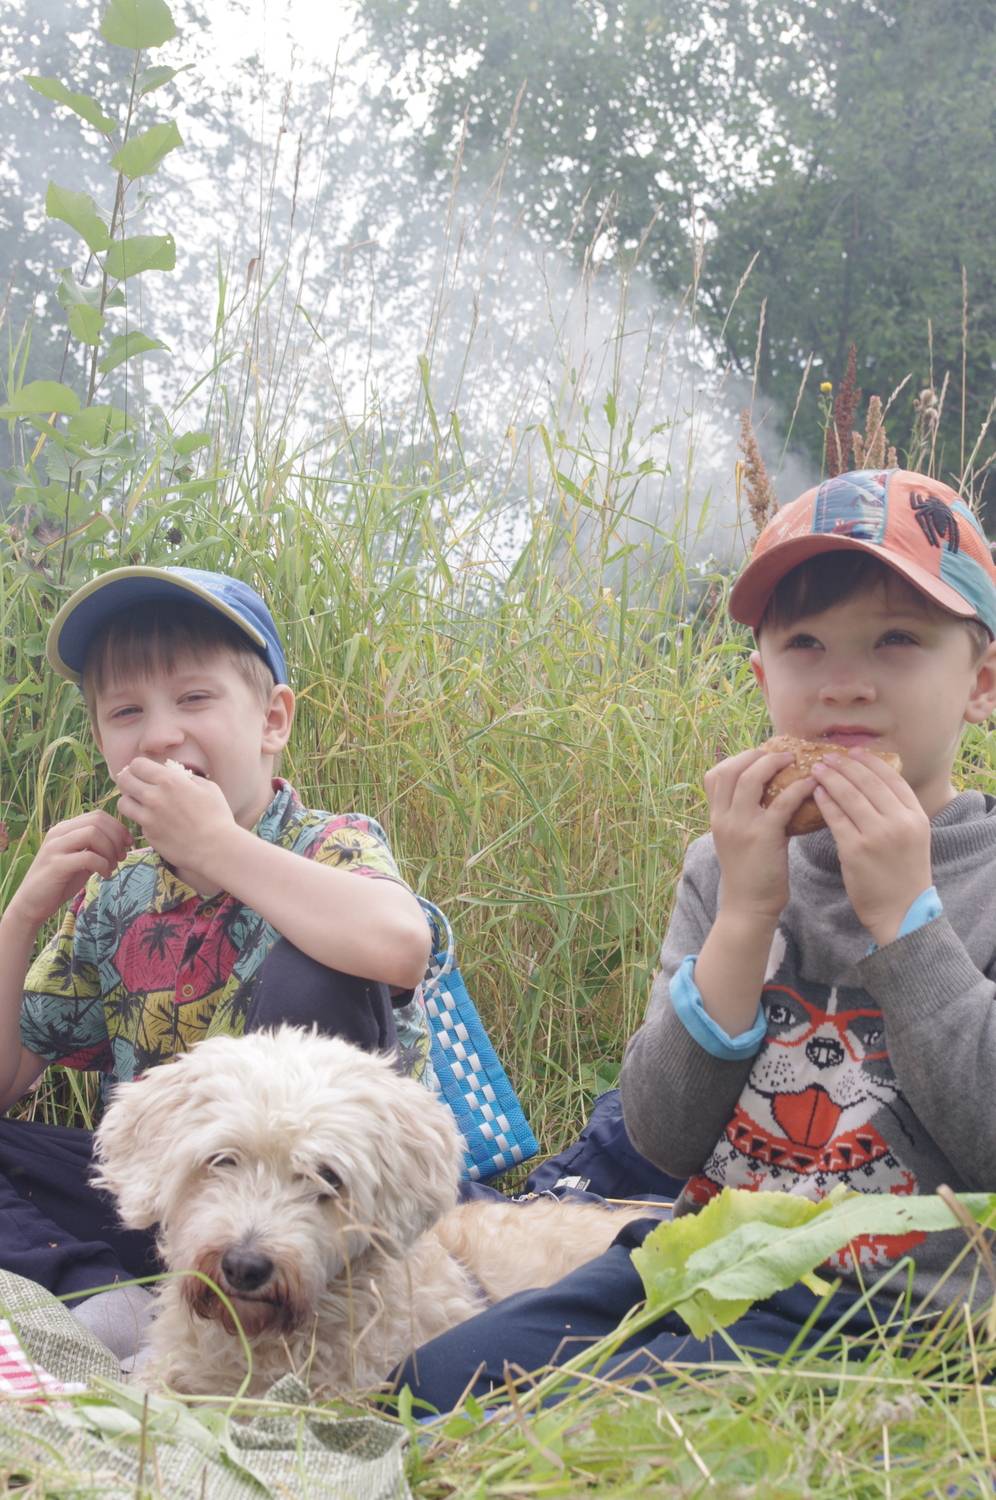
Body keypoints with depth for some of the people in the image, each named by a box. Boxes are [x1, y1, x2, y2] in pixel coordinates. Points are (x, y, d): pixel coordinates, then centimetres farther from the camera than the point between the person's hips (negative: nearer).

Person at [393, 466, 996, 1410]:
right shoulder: (731, 866, 6)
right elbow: (661, 1137, -3)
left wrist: (902, 914, -19)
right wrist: (744, 918, -15)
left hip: (882, 1316, -4)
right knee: (432, 1382, -11)